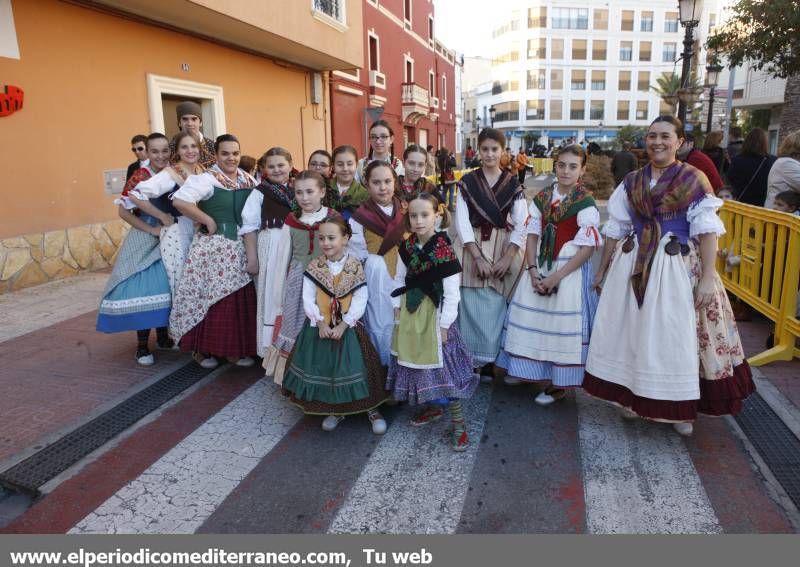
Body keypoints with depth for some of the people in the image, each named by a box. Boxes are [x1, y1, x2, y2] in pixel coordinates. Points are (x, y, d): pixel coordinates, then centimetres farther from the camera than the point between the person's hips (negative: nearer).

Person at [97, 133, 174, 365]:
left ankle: (163, 336, 25)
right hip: (144, 241, -5)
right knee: (143, 288, -5)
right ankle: (142, 346, 4)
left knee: (165, 286, 11)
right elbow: (123, 211, -13)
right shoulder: (140, 176, -12)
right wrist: (152, 229, -17)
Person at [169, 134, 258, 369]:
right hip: (213, 247, -5)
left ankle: (237, 348, 22)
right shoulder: (207, 179, -11)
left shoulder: (249, 181, 7)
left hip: (240, 248, 5)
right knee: (212, 296, 2)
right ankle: (204, 349, 19)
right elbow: (180, 201, -25)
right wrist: (209, 221, -17)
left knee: (241, 298, 8)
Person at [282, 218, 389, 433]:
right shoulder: (314, 267, -3)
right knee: (324, 368, 5)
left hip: (348, 327, -2)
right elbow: (308, 298, -5)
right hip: (320, 327, 3)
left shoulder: (355, 267, -8)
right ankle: (335, 410, 26)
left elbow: (360, 300, -11)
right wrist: (320, 323, -15)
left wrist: (343, 325, -18)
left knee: (354, 367, -3)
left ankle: (371, 409, 15)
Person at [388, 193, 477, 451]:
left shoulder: (443, 249, -15)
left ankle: (458, 422, 7)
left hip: (434, 314, -6)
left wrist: (444, 324, -15)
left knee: (442, 366, -4)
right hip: (410, 313, 6)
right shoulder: (407, 246, 1)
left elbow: (452, 292, -15)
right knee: (416, 362, 15)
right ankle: (433, 407, 35)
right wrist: (397, 306, 4)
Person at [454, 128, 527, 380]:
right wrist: (478, 257, -13)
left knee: (497, 308, 2)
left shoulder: (513, 183, 5)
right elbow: (461, 222, -5)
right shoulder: (467, 182, 3)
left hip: (505, 250, 1)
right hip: (475, 249, 0)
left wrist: (507, 258, -11)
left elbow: (521, 224, -1)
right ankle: (471, 360, 14)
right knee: (474, 308, -1)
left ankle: (490, 361, 17)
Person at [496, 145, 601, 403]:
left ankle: (559, 383, 14)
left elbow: (588, 248, -13)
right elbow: (533, 235, 4)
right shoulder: (541, 198, 5)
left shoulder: (586, 203, -10)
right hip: (540, 267, 5)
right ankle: (529, 369, 30)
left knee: (563, 324, -2)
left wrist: (556, 277, -16)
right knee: (531, 318, 10)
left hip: (570, 270, -5)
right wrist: (533, 271, -9)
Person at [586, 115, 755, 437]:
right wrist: (602, 270, 13)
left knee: (676, 336, 4)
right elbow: (615, 229, 11)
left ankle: (681, 409, 22)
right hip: (634, 266, 4)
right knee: (632, 332, 10)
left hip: (678, 267, -3)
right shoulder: (632, 182, 7)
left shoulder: (694, 180, -4)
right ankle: (633, 397, 29)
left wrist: (708, 277, -16)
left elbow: (707, 231, -9)